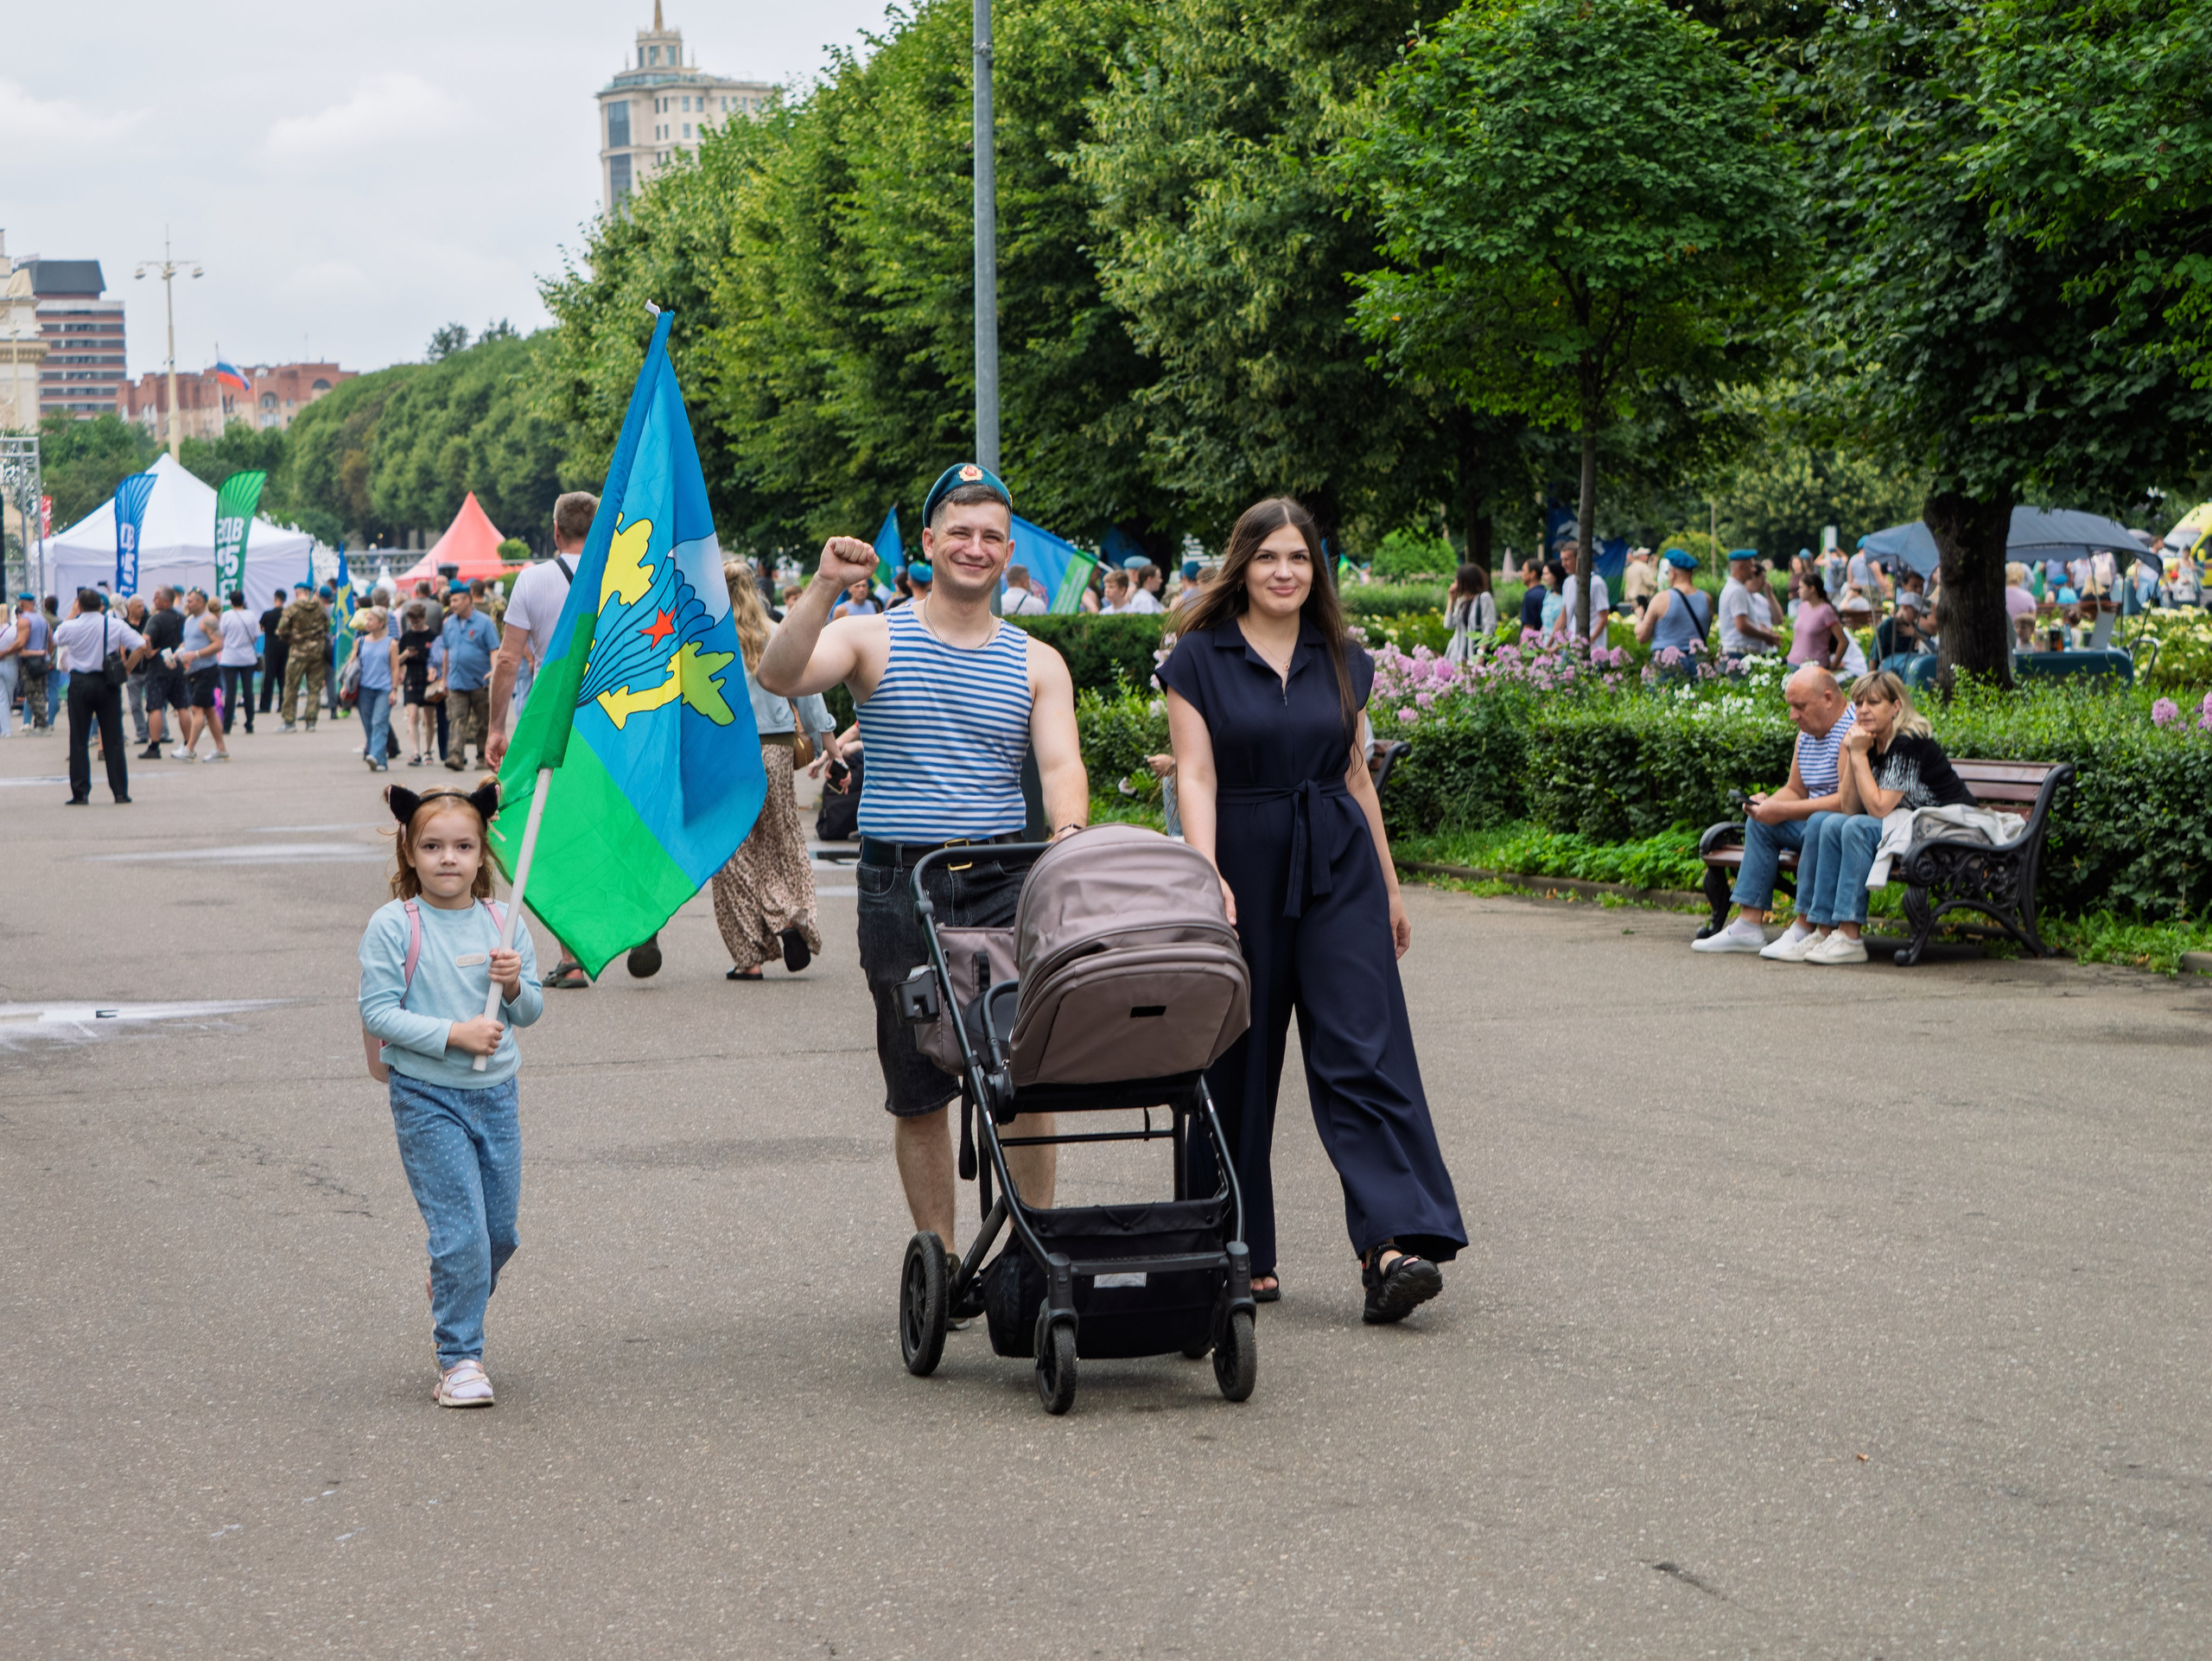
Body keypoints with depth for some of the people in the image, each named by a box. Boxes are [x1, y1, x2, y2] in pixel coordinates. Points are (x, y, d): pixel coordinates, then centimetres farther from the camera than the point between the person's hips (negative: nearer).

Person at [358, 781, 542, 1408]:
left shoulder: (502, 922, 3)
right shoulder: (392, 926, -10)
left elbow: (530, 1012, 8)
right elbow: (378, 1012, -13)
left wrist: (514, 985, -14)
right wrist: (455, 1034, -20)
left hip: (496, 1094, 5)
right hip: (427, 1097, -5)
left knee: (501, 1230, 13)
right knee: (461, 1233, -9)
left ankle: (450, 1296, 42)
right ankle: (459, 1362, 3)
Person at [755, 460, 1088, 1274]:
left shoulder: (1036, 662, 10)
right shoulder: (874, 640, 3)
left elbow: (1061, 763, -2)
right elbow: (779, 677, -14)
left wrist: (1070, 831, -23)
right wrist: (825, 586, -25)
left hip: (1005, 880, 1)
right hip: (899, 886, -1)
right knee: (918, 1090, 4)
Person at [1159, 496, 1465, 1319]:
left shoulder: (1341, 661, 10)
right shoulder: (1201, 658, -1)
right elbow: (1195, 775, -9)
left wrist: (1389, 885, 17)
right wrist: (1207, 874, -22)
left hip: (1338, 868, 2)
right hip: (1244, 871, -2)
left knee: (1363, 1049, -10)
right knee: (1238, 1061, 4)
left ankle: (1394, 1244, -19)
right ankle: (1244, 1255, 14)